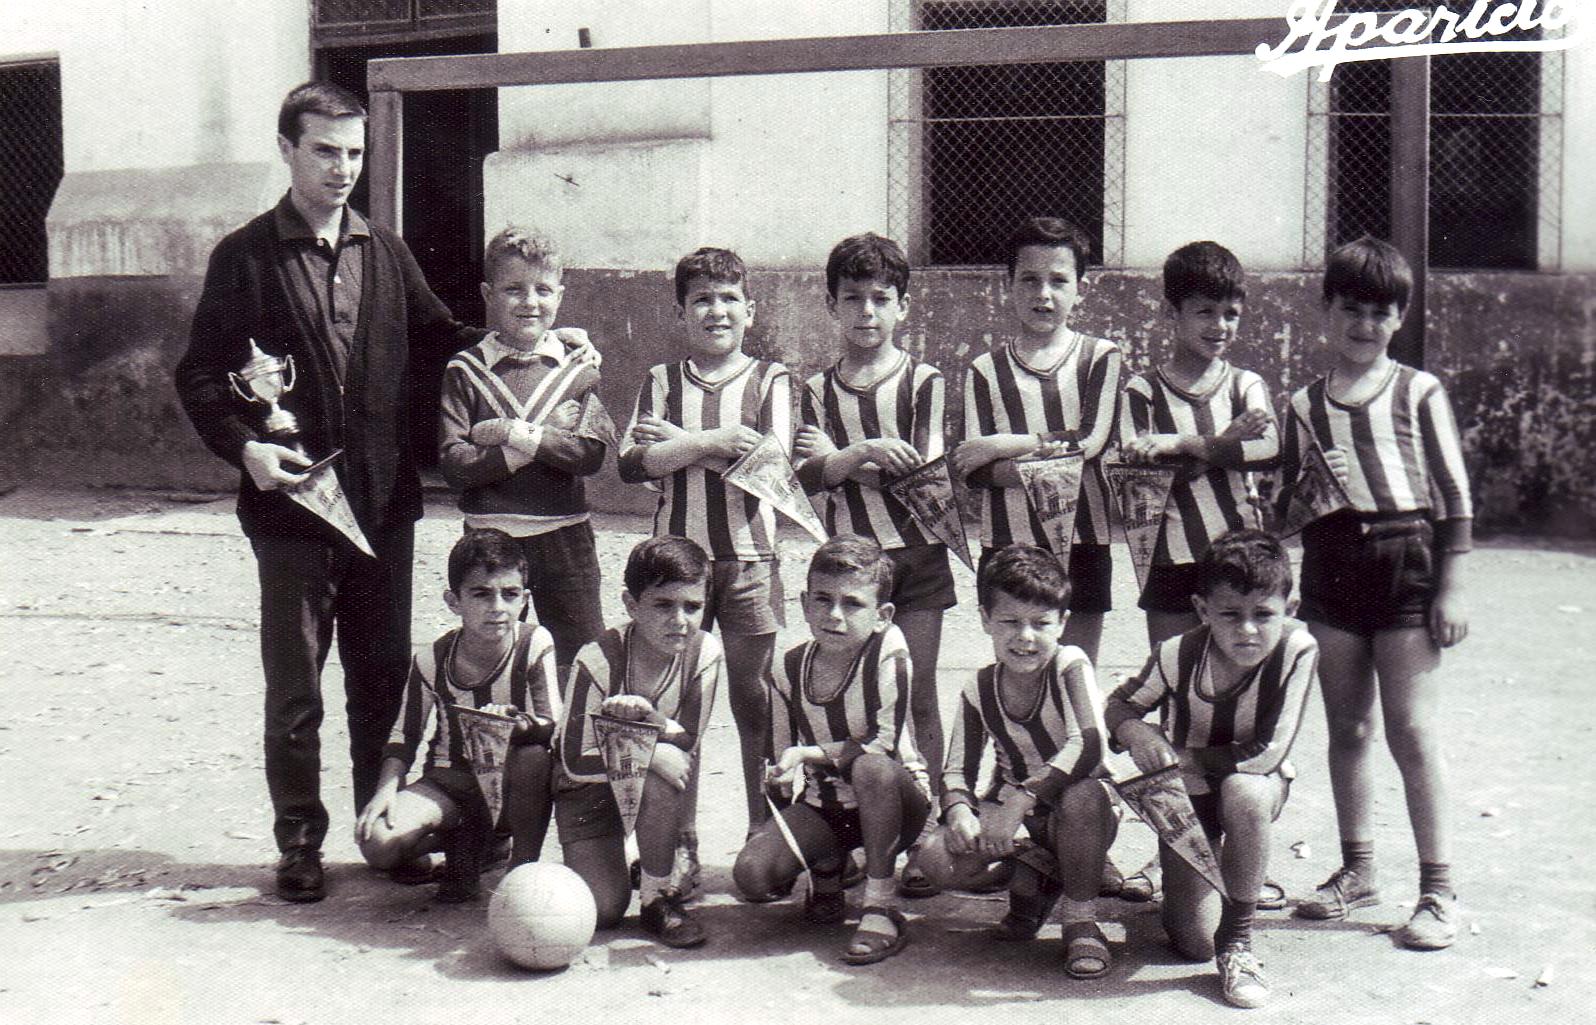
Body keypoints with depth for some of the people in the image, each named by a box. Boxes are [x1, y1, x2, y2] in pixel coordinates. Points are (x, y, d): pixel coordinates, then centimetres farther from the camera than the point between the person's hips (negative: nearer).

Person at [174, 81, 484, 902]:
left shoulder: (385, 253, 11)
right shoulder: (246, 257, -1)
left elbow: (438, 333, 20)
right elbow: (200, 375, -2)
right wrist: (244, 445, -18)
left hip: (385, 503, 4)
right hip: (292, 505, -4)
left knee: (384, 680, 11)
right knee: (294, 693, 4)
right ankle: (299, 845, 17)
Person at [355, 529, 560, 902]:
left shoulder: (535, 644, -14)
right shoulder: (431, 660, -9)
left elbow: (554, 728, -19)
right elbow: (404, 738, -1)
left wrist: (516, 722, -41)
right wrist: (387, 789, -19)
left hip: (511, 785, -2)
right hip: (449, 783, 2)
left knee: (533, 756, -37)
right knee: (378, 844, -23)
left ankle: (523, 864, -12)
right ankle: (466, 843, 10)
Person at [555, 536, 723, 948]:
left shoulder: (704, 653, -17)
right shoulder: (597, 660, -24)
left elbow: (689, 746, -16)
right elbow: (575, 761, -23)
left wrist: (649, 716, -36)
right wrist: (652, 753, -34)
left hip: (661, 788, 2)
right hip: (590, 788, -2)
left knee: (661, 780, -36)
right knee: (602, 910, -17)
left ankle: (658, 895, -13)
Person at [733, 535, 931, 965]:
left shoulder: (888, 648, -17)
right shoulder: (789, 670, -3)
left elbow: (886, 744, -24)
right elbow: (782, 758, 7)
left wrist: (809, 754, -22)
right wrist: (788, 775, -11)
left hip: (890, 800, -4)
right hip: (822, 806, 4)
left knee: (871, 768, -38)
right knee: (751, 874, -19)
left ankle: (881, 906, -21)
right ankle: (828, 864, 15)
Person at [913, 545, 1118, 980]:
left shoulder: (1070, 665, -17)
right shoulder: (980, 690, -3)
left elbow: (1089, 744, -32)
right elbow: (957, 769, -1)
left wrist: (1022, 799, -37)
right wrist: (958, 809, -25)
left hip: (1079, 808, -4)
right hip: (1014, 814, 4)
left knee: (1083, 796, -41)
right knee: (936, 859, -22)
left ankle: (1081, 920, -15)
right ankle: (1034, 871, 8)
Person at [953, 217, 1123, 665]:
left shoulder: (1100, 357, 3)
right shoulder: (985, 371, 4)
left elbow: (1092, 440, -11)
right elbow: (973, 471, -5)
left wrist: (1004, 446, -12)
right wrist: (1043, 458, -21)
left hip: (1083, 540, 0)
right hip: (1010, 543, 0)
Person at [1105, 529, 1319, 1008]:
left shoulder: (1296, 649, -28)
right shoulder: (1178, 655, -24)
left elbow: (1267, 754, -29)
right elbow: (1119, 705, -6)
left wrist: (1179, 756, -26)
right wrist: (1137, 734, -29)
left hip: (1257, 784, -1)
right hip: (1186, 791, 1)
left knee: (1243, 792, -40)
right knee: (1194, 942, -10)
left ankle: (1238, 939, -19)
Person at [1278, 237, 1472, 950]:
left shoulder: (1420, 393, 1)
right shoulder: (1305, 404, 9)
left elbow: (1454, 494, 1)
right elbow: (1286, 509, 12)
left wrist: (1452, 586, -4)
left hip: (1406, 559, -4)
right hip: (1331, 566, 4)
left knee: (1412, 732, -5)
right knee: (1347, 727, 11)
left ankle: (1438, 889, 4)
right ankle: (1358, 870, 25)